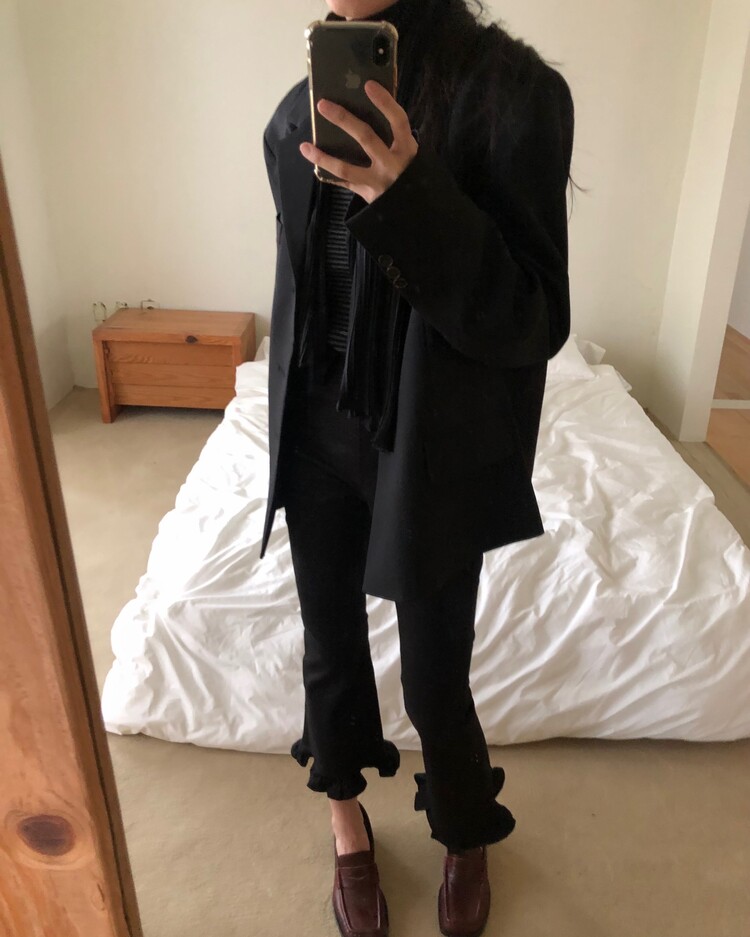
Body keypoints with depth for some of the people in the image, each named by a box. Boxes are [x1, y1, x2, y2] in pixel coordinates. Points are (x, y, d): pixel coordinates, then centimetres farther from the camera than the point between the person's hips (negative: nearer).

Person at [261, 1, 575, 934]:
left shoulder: (513, 90, -13)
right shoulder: (298, 113, 4)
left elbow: (535, 323, -19)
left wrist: (413, 200, -33)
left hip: (435, 453, -4)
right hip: (318, 439, 5)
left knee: (436, 680, 10)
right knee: (331, 646, 17)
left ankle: (467, 839, 44)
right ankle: (346, 818, 46)